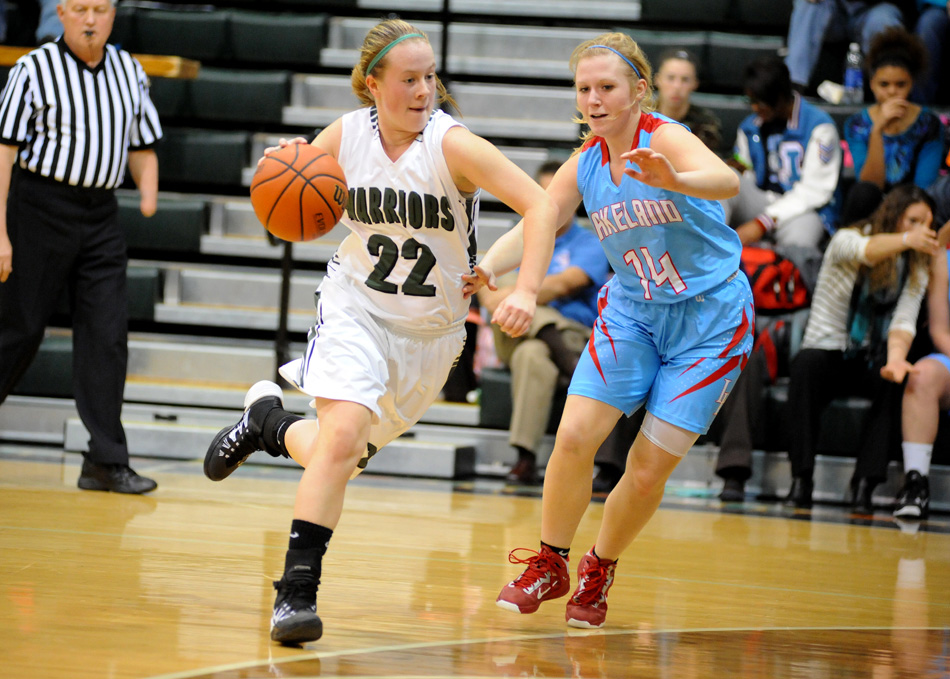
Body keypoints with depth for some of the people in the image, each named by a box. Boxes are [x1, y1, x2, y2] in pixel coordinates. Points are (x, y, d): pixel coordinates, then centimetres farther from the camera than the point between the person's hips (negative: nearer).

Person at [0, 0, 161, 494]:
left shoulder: (129, 72, 9)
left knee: (107, 334, -3)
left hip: (101, 216, 4)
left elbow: (143, 148, 18)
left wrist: (149, 190, -3)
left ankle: (106, 463, 0)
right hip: (41, 207, -4)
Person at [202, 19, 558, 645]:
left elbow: (540, 205, -27)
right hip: (355, 306, 0)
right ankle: (296, 592, -14)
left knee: (346, 455, 13)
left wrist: (526, 293, -40)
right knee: (342, 437, -23)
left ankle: (268, 419, 45)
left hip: (431, 329, 1)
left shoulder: (451, 143, -20)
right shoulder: (346, 136, -10)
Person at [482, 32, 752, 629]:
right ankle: (550, 566, 8)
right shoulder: (585, 165, -1)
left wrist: (672, 180, -61)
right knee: (574, 436, -11)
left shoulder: (665, 138, -19)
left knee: (649, 469, -6)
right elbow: (531, 227, -1)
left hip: (710, 319, -5)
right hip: (632, 312, 5)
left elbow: (727, 181, -38)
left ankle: (599, 574, 19)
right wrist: (483, 270, -22)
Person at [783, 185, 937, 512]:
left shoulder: (916, 268, 3)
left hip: (872, 362, 2)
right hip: (829, 353, -2)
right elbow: (865, 251, -31)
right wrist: (905, 240, -51)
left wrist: (896, 358, -33)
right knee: (806, 363, -36)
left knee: (899, 381, -32)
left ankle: (865, 484, -34)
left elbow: (904, 320, -11)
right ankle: (801, 482, -36)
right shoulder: (846, 239, -5)